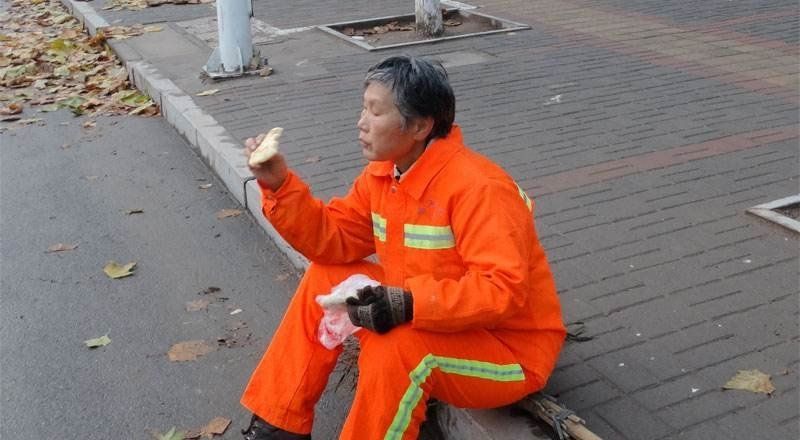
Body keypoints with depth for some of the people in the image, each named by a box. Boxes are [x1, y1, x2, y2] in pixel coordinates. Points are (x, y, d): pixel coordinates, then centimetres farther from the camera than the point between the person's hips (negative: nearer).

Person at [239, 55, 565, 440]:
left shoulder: (478, 188, -27)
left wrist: (410, 305, -41)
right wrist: (278, 184, -11)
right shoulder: (382, 174, -1)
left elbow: (504, 290, -34)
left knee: (394, 346, -34)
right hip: (433, 323, 8)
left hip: (510, 349, -8)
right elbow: (332, 241, 0)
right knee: (327, 280, 1)